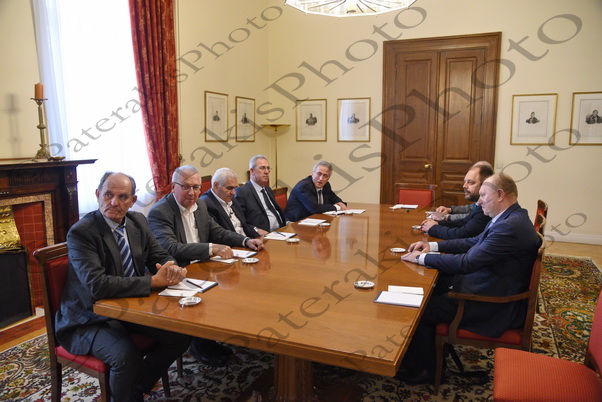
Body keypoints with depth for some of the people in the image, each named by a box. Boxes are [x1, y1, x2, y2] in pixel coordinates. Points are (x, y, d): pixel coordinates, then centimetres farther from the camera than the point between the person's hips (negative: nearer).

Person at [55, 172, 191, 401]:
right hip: (91, 319, -6)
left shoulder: (137, 222, 1)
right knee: (127, 355, -31)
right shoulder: (81, 232, -20)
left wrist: (173, 269, -18)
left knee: (181, 335, -4)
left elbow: (160, 257, 7)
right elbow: (97, 285, -31)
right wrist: (153, 281, -31)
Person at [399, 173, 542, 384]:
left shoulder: (510, 227, -27)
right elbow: (474, 242, 15)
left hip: (495, 307, -10)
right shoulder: (510, 217, 6)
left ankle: (423, 370, 14)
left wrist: (422, 258, -16)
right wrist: (433, 246, 5)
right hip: (486, 287, 10)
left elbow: (466, 263, -28)